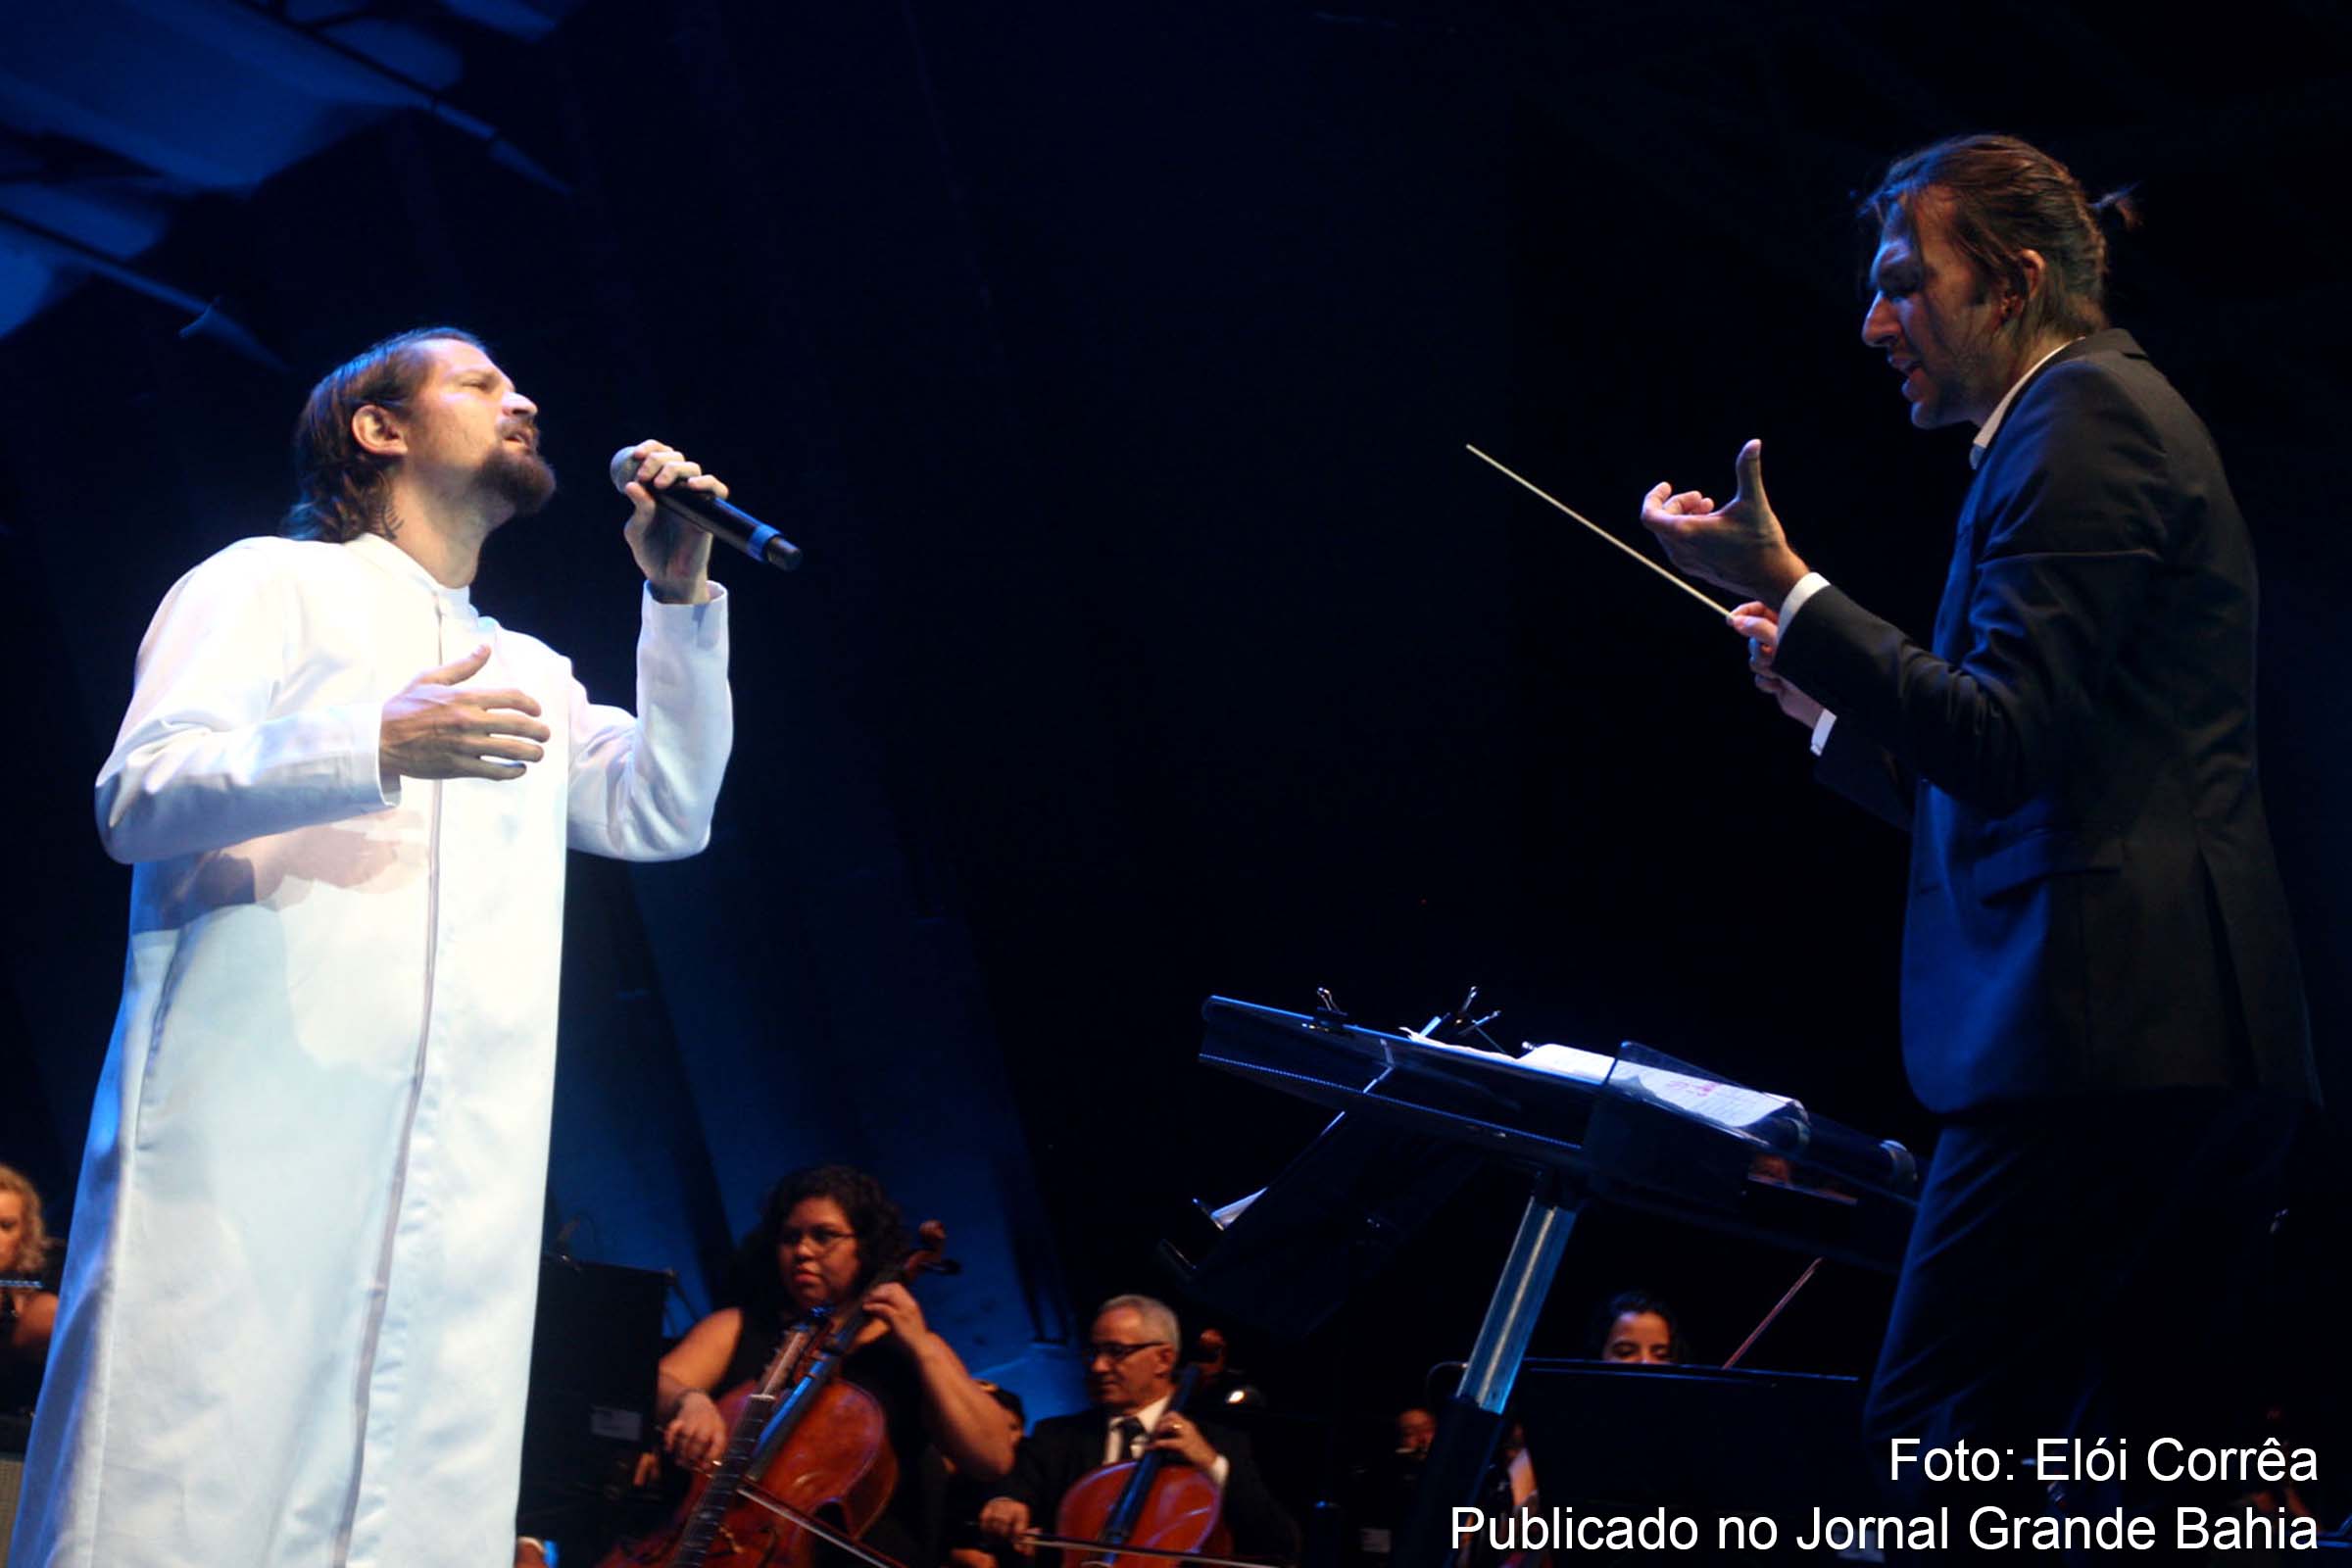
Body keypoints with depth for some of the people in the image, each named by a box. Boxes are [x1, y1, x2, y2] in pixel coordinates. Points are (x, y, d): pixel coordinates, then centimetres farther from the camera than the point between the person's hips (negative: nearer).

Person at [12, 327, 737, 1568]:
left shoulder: (532, 675, 29)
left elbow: (663, 814, 17)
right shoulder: (276, 583, 12)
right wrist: (378, 749, -17)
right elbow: (137, 794, -1)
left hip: (460, 1184, 5)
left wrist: (680, 598, 10)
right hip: (249, 1144, -4)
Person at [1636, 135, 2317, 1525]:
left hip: (2106, 1025, -11)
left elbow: (2006, 747, -17)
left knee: (1939, 1431, -11)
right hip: (2205, 1045, 11)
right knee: (2139, 1470, 12)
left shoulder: (2084, 414, -5)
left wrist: (1788, 590, -16)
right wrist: (1835, 703, 20)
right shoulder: (2115, 420, 26)